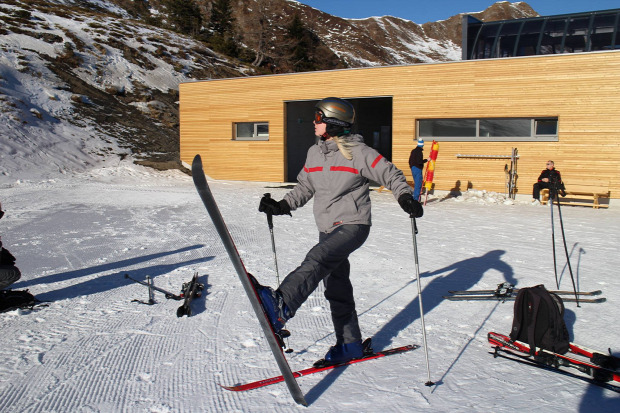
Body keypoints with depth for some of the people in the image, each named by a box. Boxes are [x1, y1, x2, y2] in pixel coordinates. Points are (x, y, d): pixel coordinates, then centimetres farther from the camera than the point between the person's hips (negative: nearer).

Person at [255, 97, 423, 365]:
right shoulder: (314, 153, 10)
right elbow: (305, 187, 18)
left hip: (353, 225, -7)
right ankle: (350, 344, 24)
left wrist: (405, 197, -23)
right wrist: (282, 206, 6)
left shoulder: (358, 152, -9)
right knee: (336, 289, 11)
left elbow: (391, 175, -6)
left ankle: (280, 307, -50)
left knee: (317, 258, -33)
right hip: (327, 228, 8)